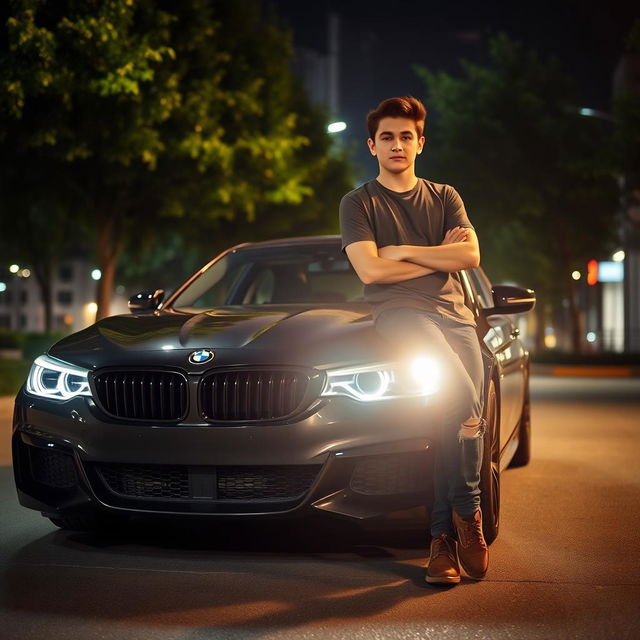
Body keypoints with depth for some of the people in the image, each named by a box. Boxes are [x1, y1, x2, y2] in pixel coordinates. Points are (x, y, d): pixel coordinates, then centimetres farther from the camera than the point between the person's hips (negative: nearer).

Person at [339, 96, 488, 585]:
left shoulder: (444, 197, 22)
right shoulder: (359, 204, 13)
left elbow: (469, 256, 6)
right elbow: (370, 270, -3)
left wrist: (403, 251, 1)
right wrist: (438, 256, 4)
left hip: (454, 314, 4)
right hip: (400, 312, -4)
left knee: (461, 416, -17)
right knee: (461, 399, -29)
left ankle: (444, 537, -12)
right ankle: (467, 512, -16)